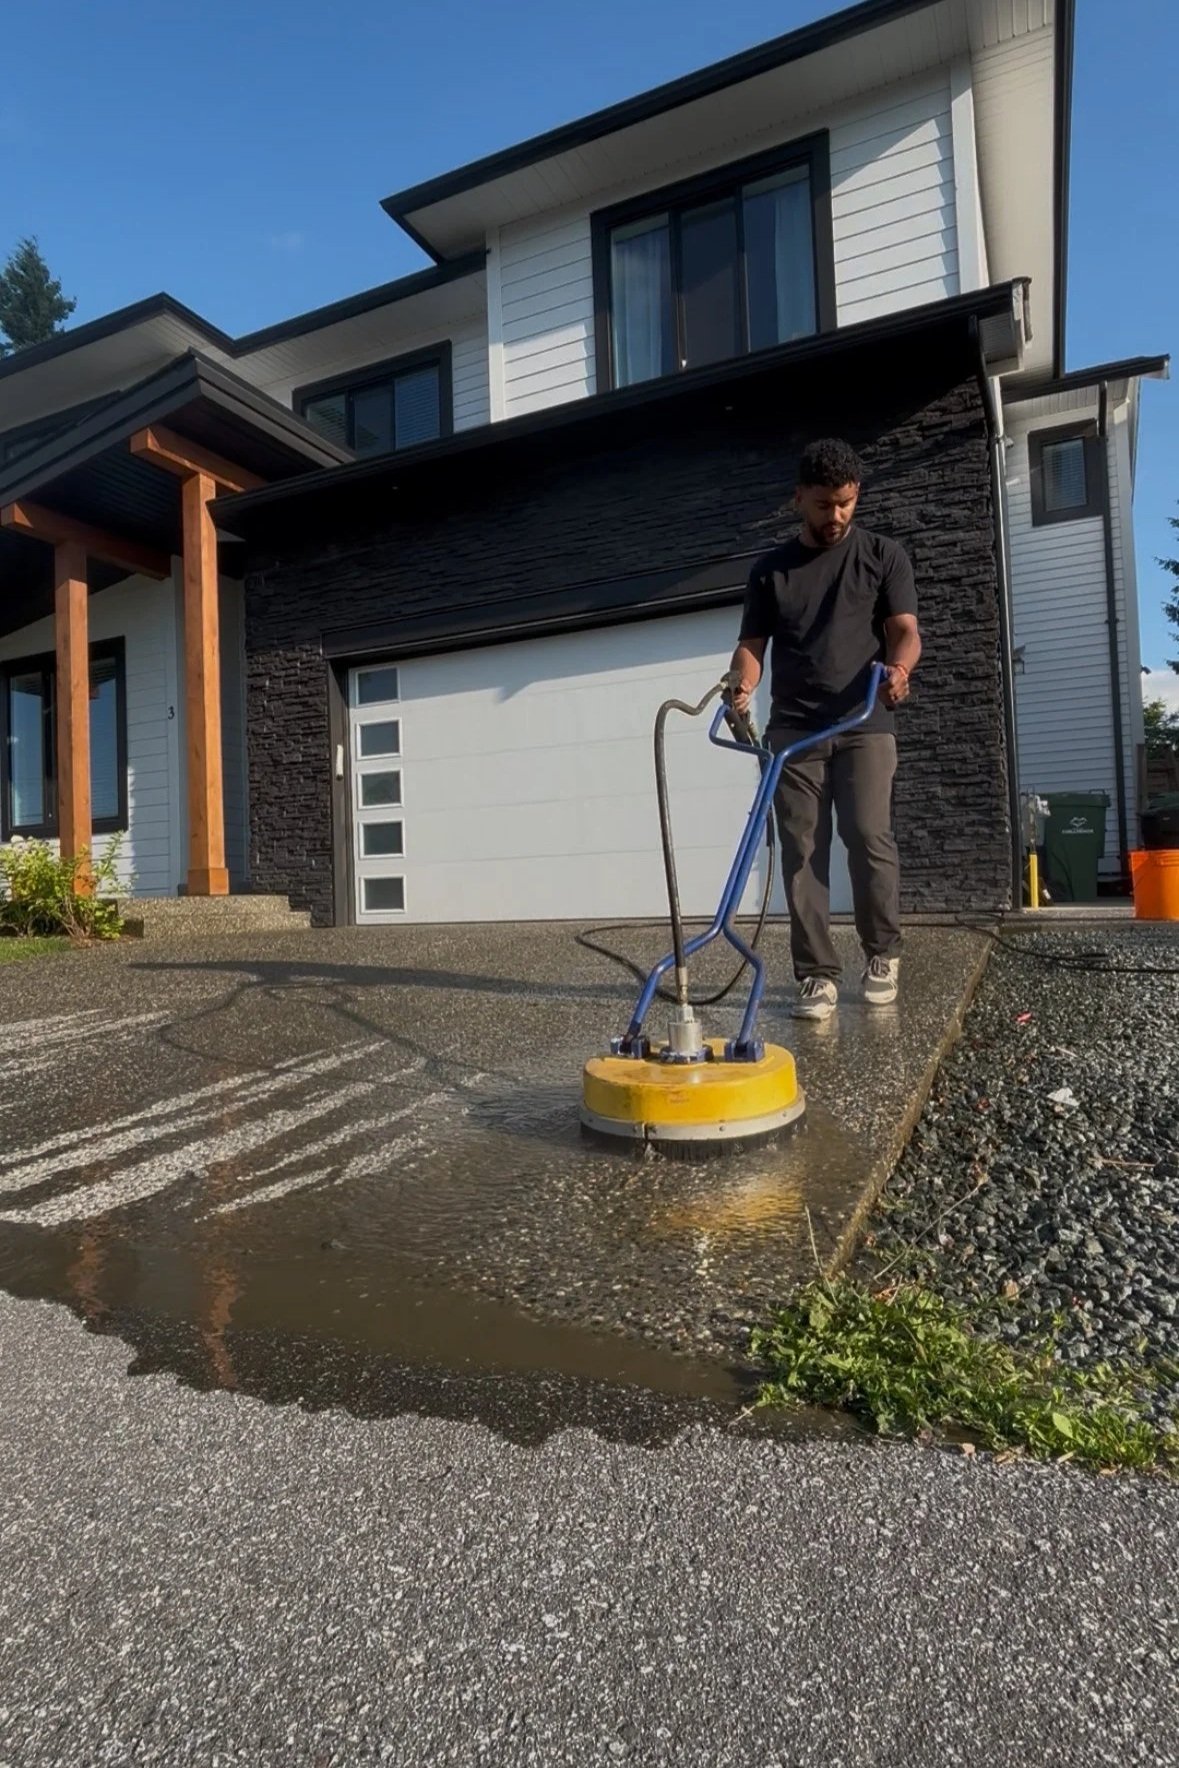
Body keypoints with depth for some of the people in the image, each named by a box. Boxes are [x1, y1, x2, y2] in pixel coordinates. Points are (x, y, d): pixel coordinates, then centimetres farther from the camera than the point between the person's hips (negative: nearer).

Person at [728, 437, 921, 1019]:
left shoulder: (883, 556, 9)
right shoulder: (770, 570, 13)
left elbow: (904, 629, 1)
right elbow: (752, 644, 10)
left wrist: (899, 666, -23)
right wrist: (742, 683, -13)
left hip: (865, 725, -1)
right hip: (792, 730, 2)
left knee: (868, 836, -13)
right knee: (800, 851, -4)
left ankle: (883, 952, 9)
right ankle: (817, 974, 2)